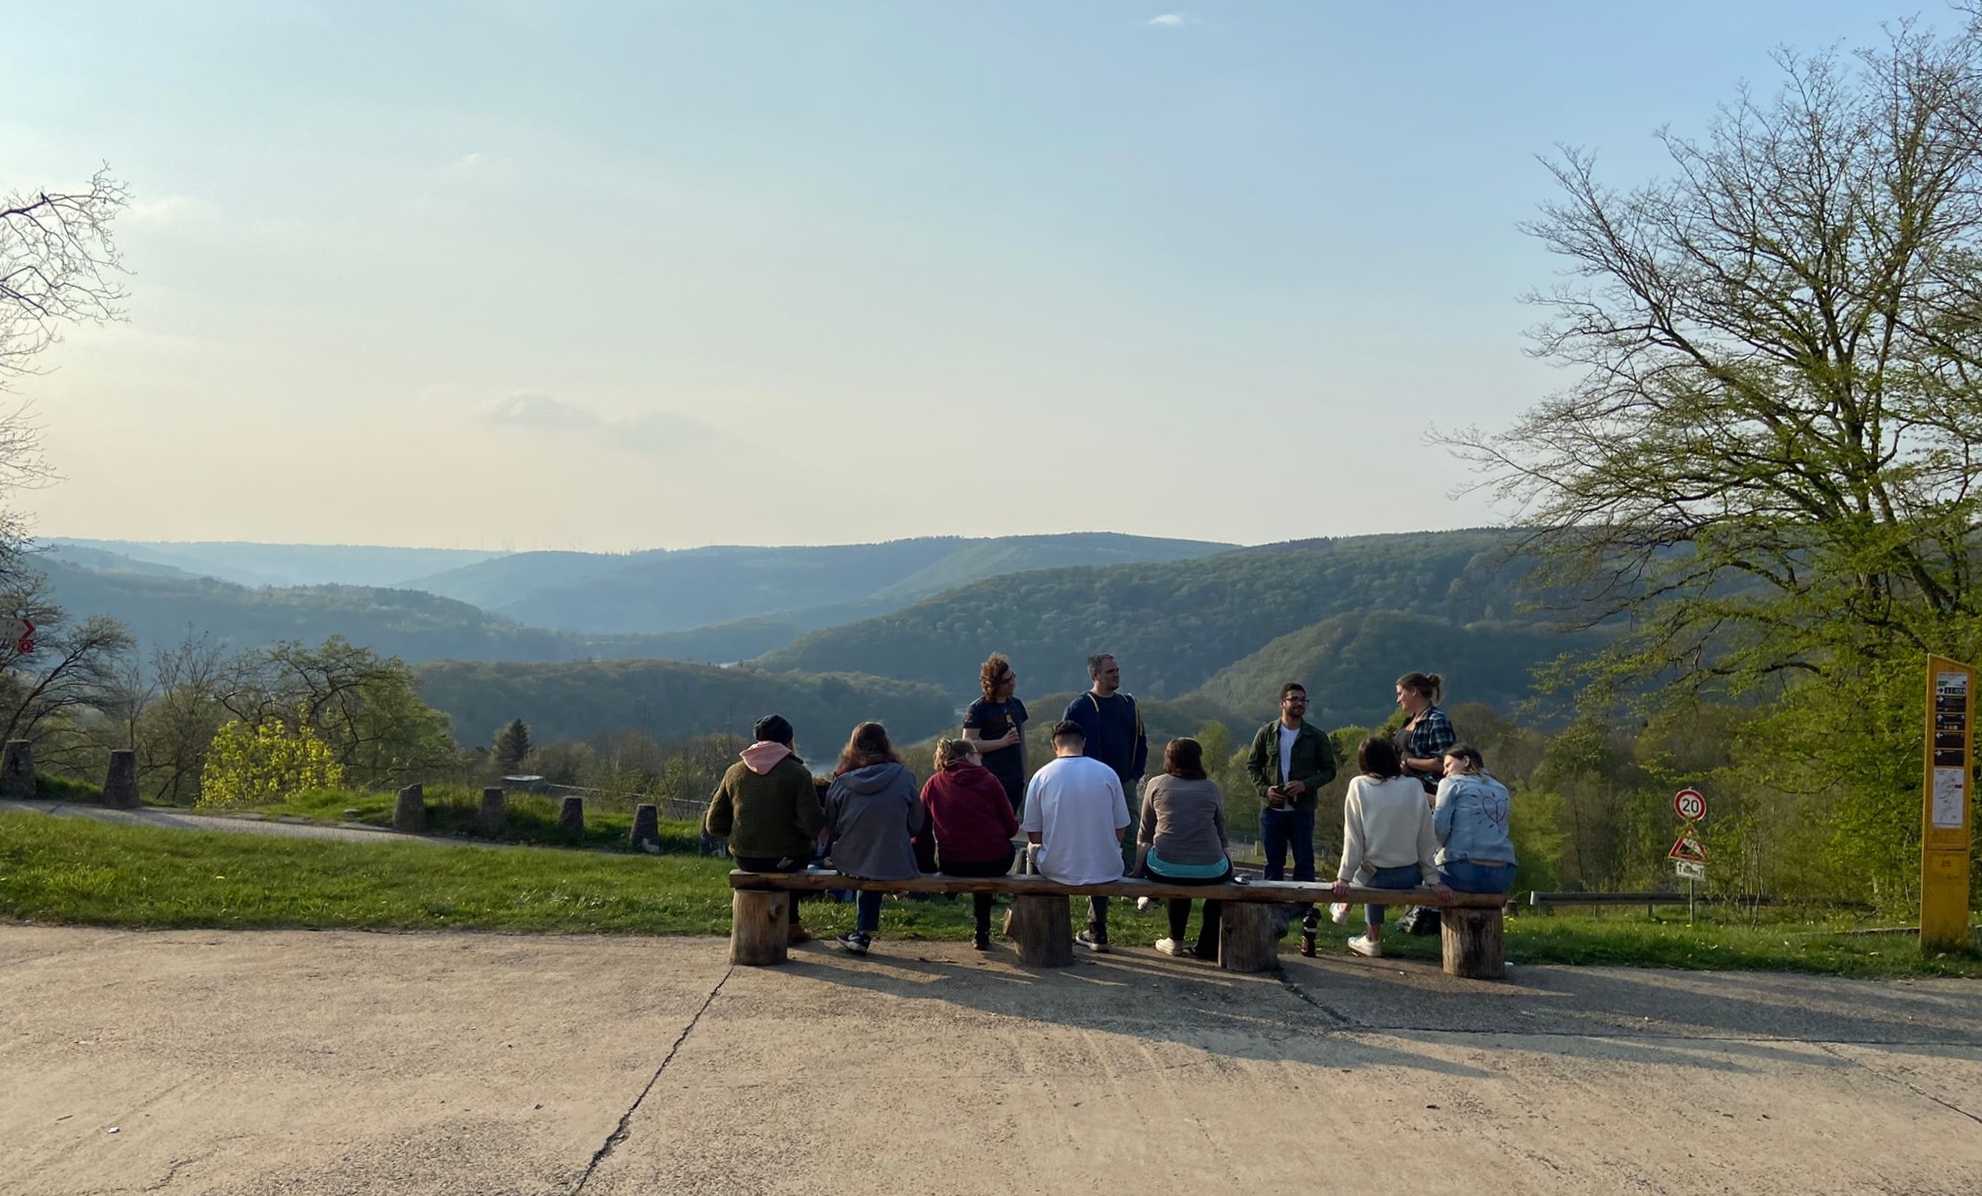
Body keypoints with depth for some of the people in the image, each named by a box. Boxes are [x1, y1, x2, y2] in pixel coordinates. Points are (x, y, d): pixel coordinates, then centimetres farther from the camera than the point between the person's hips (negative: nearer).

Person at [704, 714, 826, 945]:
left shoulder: (734, 772, 1)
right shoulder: (797, 774, -10)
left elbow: (714, 825, 3)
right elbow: (813, 825, -18)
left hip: (745, 860, 4)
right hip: (787, 860, -3)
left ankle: (790, 925, 40)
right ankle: (790, 924, 36)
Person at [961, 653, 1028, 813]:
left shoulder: (1016, 705, 13)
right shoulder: (978, 709, -6)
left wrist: (1024, 776, 16)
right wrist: (1002, 742, -17)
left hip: (1015, 779, 6)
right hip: (992, 780, -6)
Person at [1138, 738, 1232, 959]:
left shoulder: (1156, 784, 9)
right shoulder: (1210, 788, 10)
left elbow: (1145, 833, 16)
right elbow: (1222, 836, 15)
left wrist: (1140, 868, 33)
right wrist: (1228, 867, 33)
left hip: (1165, 870, 0)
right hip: (1209, 872, 0)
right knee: (1224, 866, 31)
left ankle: (1176, 941, 39)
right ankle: (1208, 946, 32)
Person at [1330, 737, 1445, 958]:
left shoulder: (1358, 786, -5)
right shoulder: (1414, 786, -1)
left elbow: (1353, 838, -8)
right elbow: (1426, 838, 1)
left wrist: (1344, 877, -5)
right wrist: (1433, 880, 6)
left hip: (1378, 876, -2)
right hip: (1410, 876, 2)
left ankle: (1374, 939, 38)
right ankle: (1373, 939, 38)